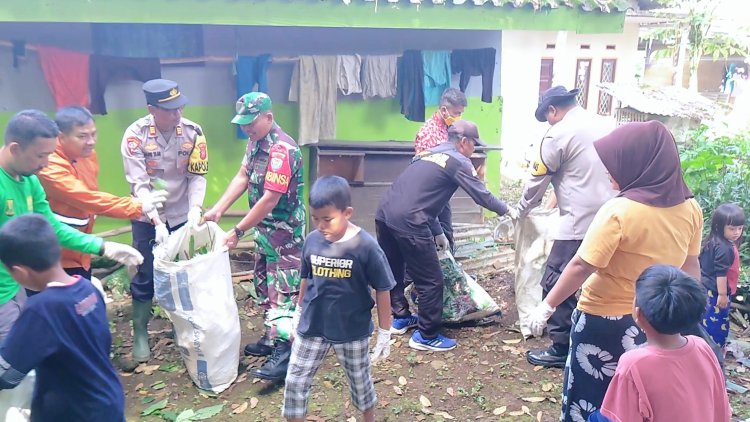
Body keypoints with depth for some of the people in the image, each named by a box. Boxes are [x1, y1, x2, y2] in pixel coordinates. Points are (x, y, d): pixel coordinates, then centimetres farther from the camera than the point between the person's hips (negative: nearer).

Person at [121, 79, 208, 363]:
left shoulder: (193, 132, -12)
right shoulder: (135, 135, -18)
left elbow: (197, 177, -9)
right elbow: (139, 185, -20)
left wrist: (194, 209, -24)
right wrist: (157, 222, -28)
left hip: (182, 215, 2)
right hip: (147, 217, -2)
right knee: (145, 276, 6)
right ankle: (140, 334, 23)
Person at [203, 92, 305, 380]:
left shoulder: (282, 150, -24)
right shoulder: (255, 141, 5)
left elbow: (269, 200, -25)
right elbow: (242, 177, 8)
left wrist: (237, 232, -20)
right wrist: (217, 210, -2)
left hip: (285, 233, -9)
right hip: (264, 229, 10)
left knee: (282, 291, -7)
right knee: (264, 285, 18)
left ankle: (284, 354, -3)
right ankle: (272, 337, 32)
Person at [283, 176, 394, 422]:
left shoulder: (366, 246, -20)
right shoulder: (312, 241, -9)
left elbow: (382, 290, -11)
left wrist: (384, 333, -7)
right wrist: (298, 315, 16)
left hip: (352, 330, -2)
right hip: (311, 327, 3)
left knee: (360, 380, 19)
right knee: (295, 382, 9)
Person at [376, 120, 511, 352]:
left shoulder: (428, 153, 26)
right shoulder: (459, 162, 3)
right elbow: (482, 196, 3)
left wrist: (437, 232, 33)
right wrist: (506, 210, 23)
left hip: (384, 213, 9)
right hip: (407, 222, -9)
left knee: (392, 271, 24)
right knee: (431, 281, 5)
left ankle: (400, 317, 41)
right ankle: (427, 336, 16)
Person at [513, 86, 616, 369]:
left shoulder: (558, 134, -7)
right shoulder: (607, 125, 12)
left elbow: (538, 181, 0)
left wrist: (520, 211, 17)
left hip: (580, 224, -8)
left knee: (556, 284, 2)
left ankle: (561, 349, 9)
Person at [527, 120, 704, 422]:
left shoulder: (619, 212, -24)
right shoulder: (690, 209, -3)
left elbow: (581, 267, -22)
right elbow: (690, 268, 7)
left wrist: (547, 306, -12)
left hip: (605, 320, -6)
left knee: (587, 397, 13)